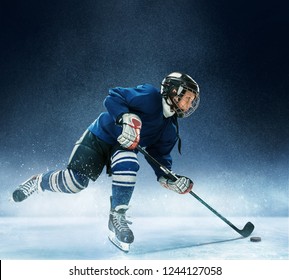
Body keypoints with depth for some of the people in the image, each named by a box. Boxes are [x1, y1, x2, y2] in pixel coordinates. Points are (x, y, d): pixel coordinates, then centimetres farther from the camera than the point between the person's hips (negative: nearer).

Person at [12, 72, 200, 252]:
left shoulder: (171, 130, 3)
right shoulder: (150, 96, -17)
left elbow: (161, 159, 7)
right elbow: (113, 98, -22)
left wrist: (171, 180, -10)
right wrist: (126, 119, -38)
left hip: (124, 149, 4)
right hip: (100, 136, -4)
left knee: (128, 163, -32)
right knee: (75, 180, -15)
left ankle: (117, 216, -19)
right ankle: (39, 182, 17)